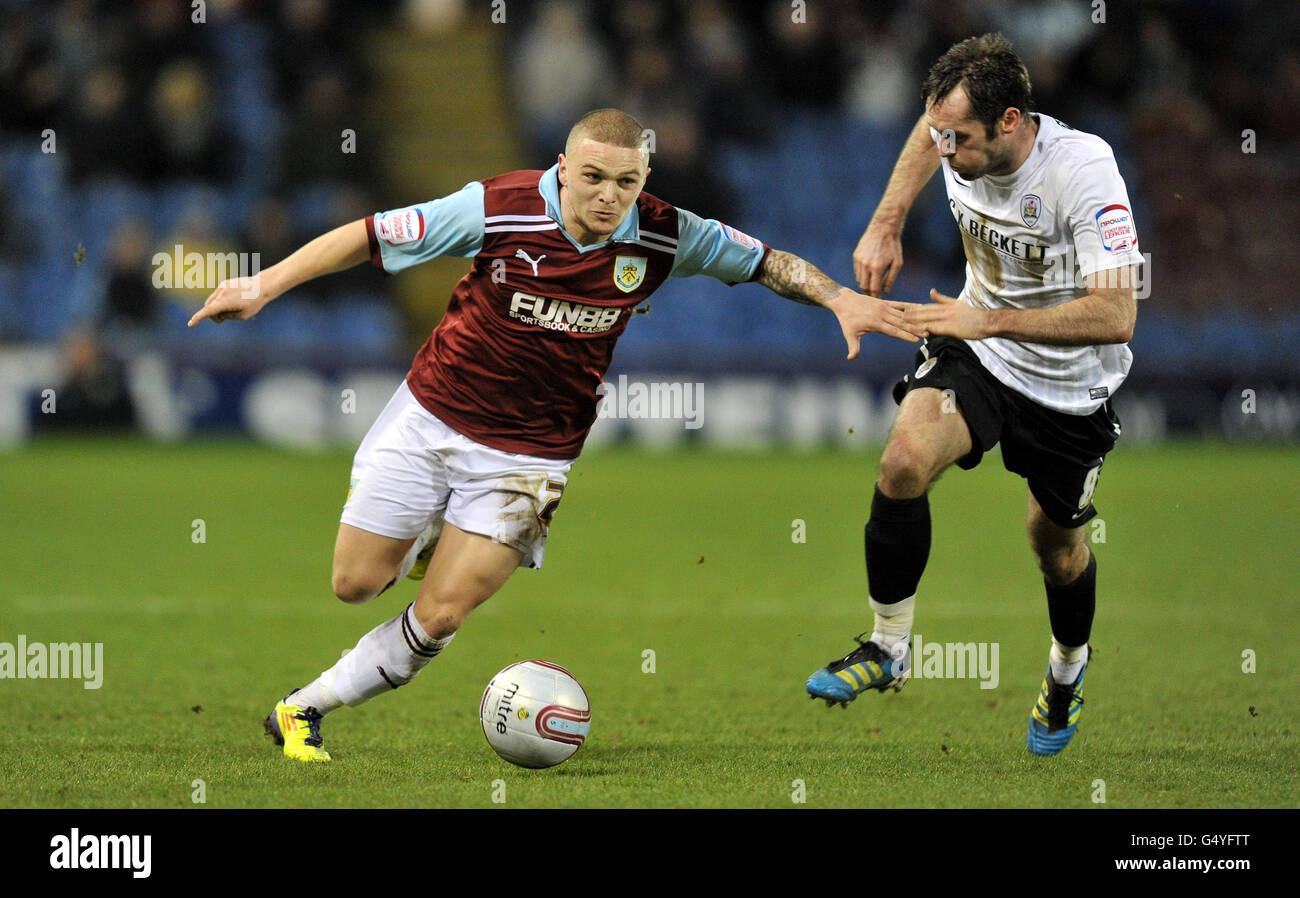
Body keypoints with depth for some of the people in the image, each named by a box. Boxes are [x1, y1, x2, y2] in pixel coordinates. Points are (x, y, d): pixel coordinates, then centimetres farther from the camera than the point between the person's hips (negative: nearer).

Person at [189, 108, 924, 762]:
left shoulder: (662, 238, -13)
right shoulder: (500, 208, -19)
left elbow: (766, 261, 2)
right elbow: (370, 236, -12)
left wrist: (841, 298, -11)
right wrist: (265, 286, -16)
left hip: (528, 456, 0)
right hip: (431, 417, 0)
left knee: (439, 618, -8)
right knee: (357, 583, 4)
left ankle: (306, 708, 11)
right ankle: (427, 540, 39)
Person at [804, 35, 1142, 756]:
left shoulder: (1083, 169, -32)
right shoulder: (961, 140, -16)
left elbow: (1115, 317, -37)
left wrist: (989, 320, -39)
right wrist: (885, 226, 4)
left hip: (1069, 388, -3)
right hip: (980, 355, 3)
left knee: (1057, 545, 15)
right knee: (903, 461, -24)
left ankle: (1068, 664, 49)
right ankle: (888, 648, -8)